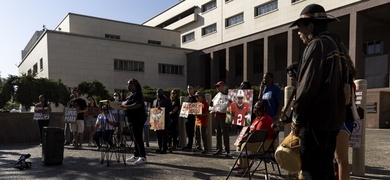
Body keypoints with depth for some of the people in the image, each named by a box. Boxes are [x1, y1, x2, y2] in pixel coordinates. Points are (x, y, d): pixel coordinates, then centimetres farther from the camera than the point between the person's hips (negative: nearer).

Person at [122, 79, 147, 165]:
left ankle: (143, 157, -5)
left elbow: (138, 105, -27)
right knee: (136, 137, 14)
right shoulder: (132, 94, 18)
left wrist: (126, 106, -21)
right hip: (133, 119, 10)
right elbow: (128, 103, 27)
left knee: (138, 137, -9)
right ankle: (136, 156, 22)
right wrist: (124, 104, 6)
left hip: (138, 119, -10)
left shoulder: (137, 94, -13)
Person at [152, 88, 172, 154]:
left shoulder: (167, 100, 1)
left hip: (165, 120, -6)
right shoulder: (154, 101, 19)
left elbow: (169, 109, -8)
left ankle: (164, 148, 0)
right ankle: (160, 147, 16)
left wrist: (161, 109, -20)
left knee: (164, 134, -4)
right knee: (158, 134, 7)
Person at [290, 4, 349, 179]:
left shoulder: (317, 45, -12)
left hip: (316, 118, -10)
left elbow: (308, 84, -19)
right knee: (325, 166, 17)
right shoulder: (335, 45, 17)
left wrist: (297, 117, -11)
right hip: (333, 117, 10)